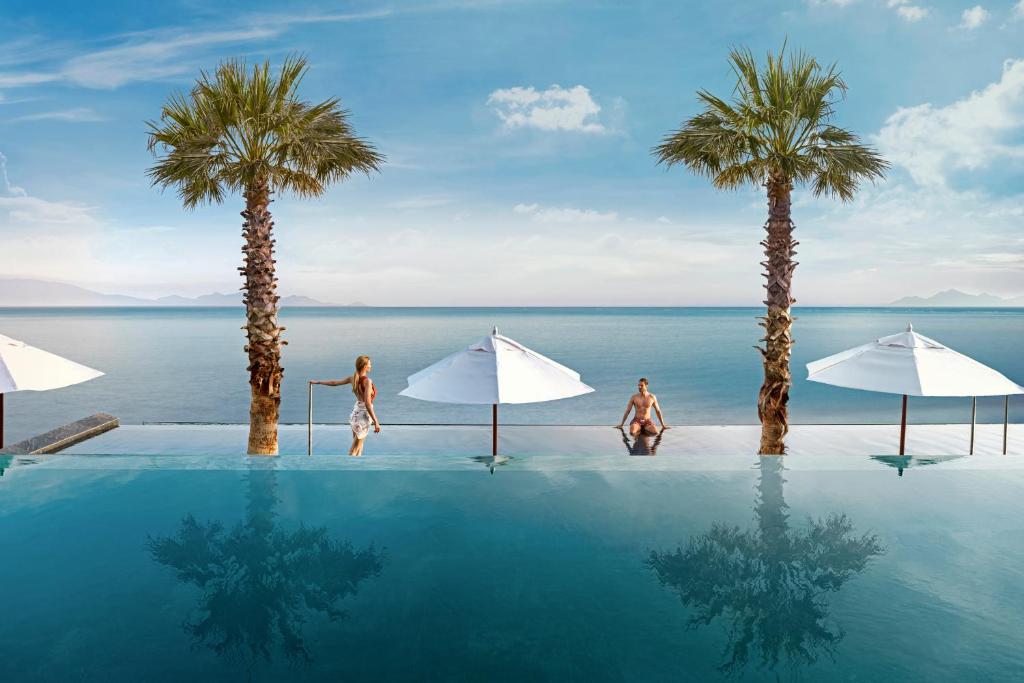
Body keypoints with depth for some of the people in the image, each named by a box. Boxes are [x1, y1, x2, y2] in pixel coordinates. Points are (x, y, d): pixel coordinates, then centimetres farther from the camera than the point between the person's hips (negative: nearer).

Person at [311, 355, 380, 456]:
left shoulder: (353, 378, 2)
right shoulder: (367, 381, -19)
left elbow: (334, 382, 13)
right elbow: (367, 403, -25)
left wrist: (317, 382, 30)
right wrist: (376, 422, -24)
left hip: (355, 412, 7)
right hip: (364, 414, -7)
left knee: (358, 446, 19)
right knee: (355, 448, 2)